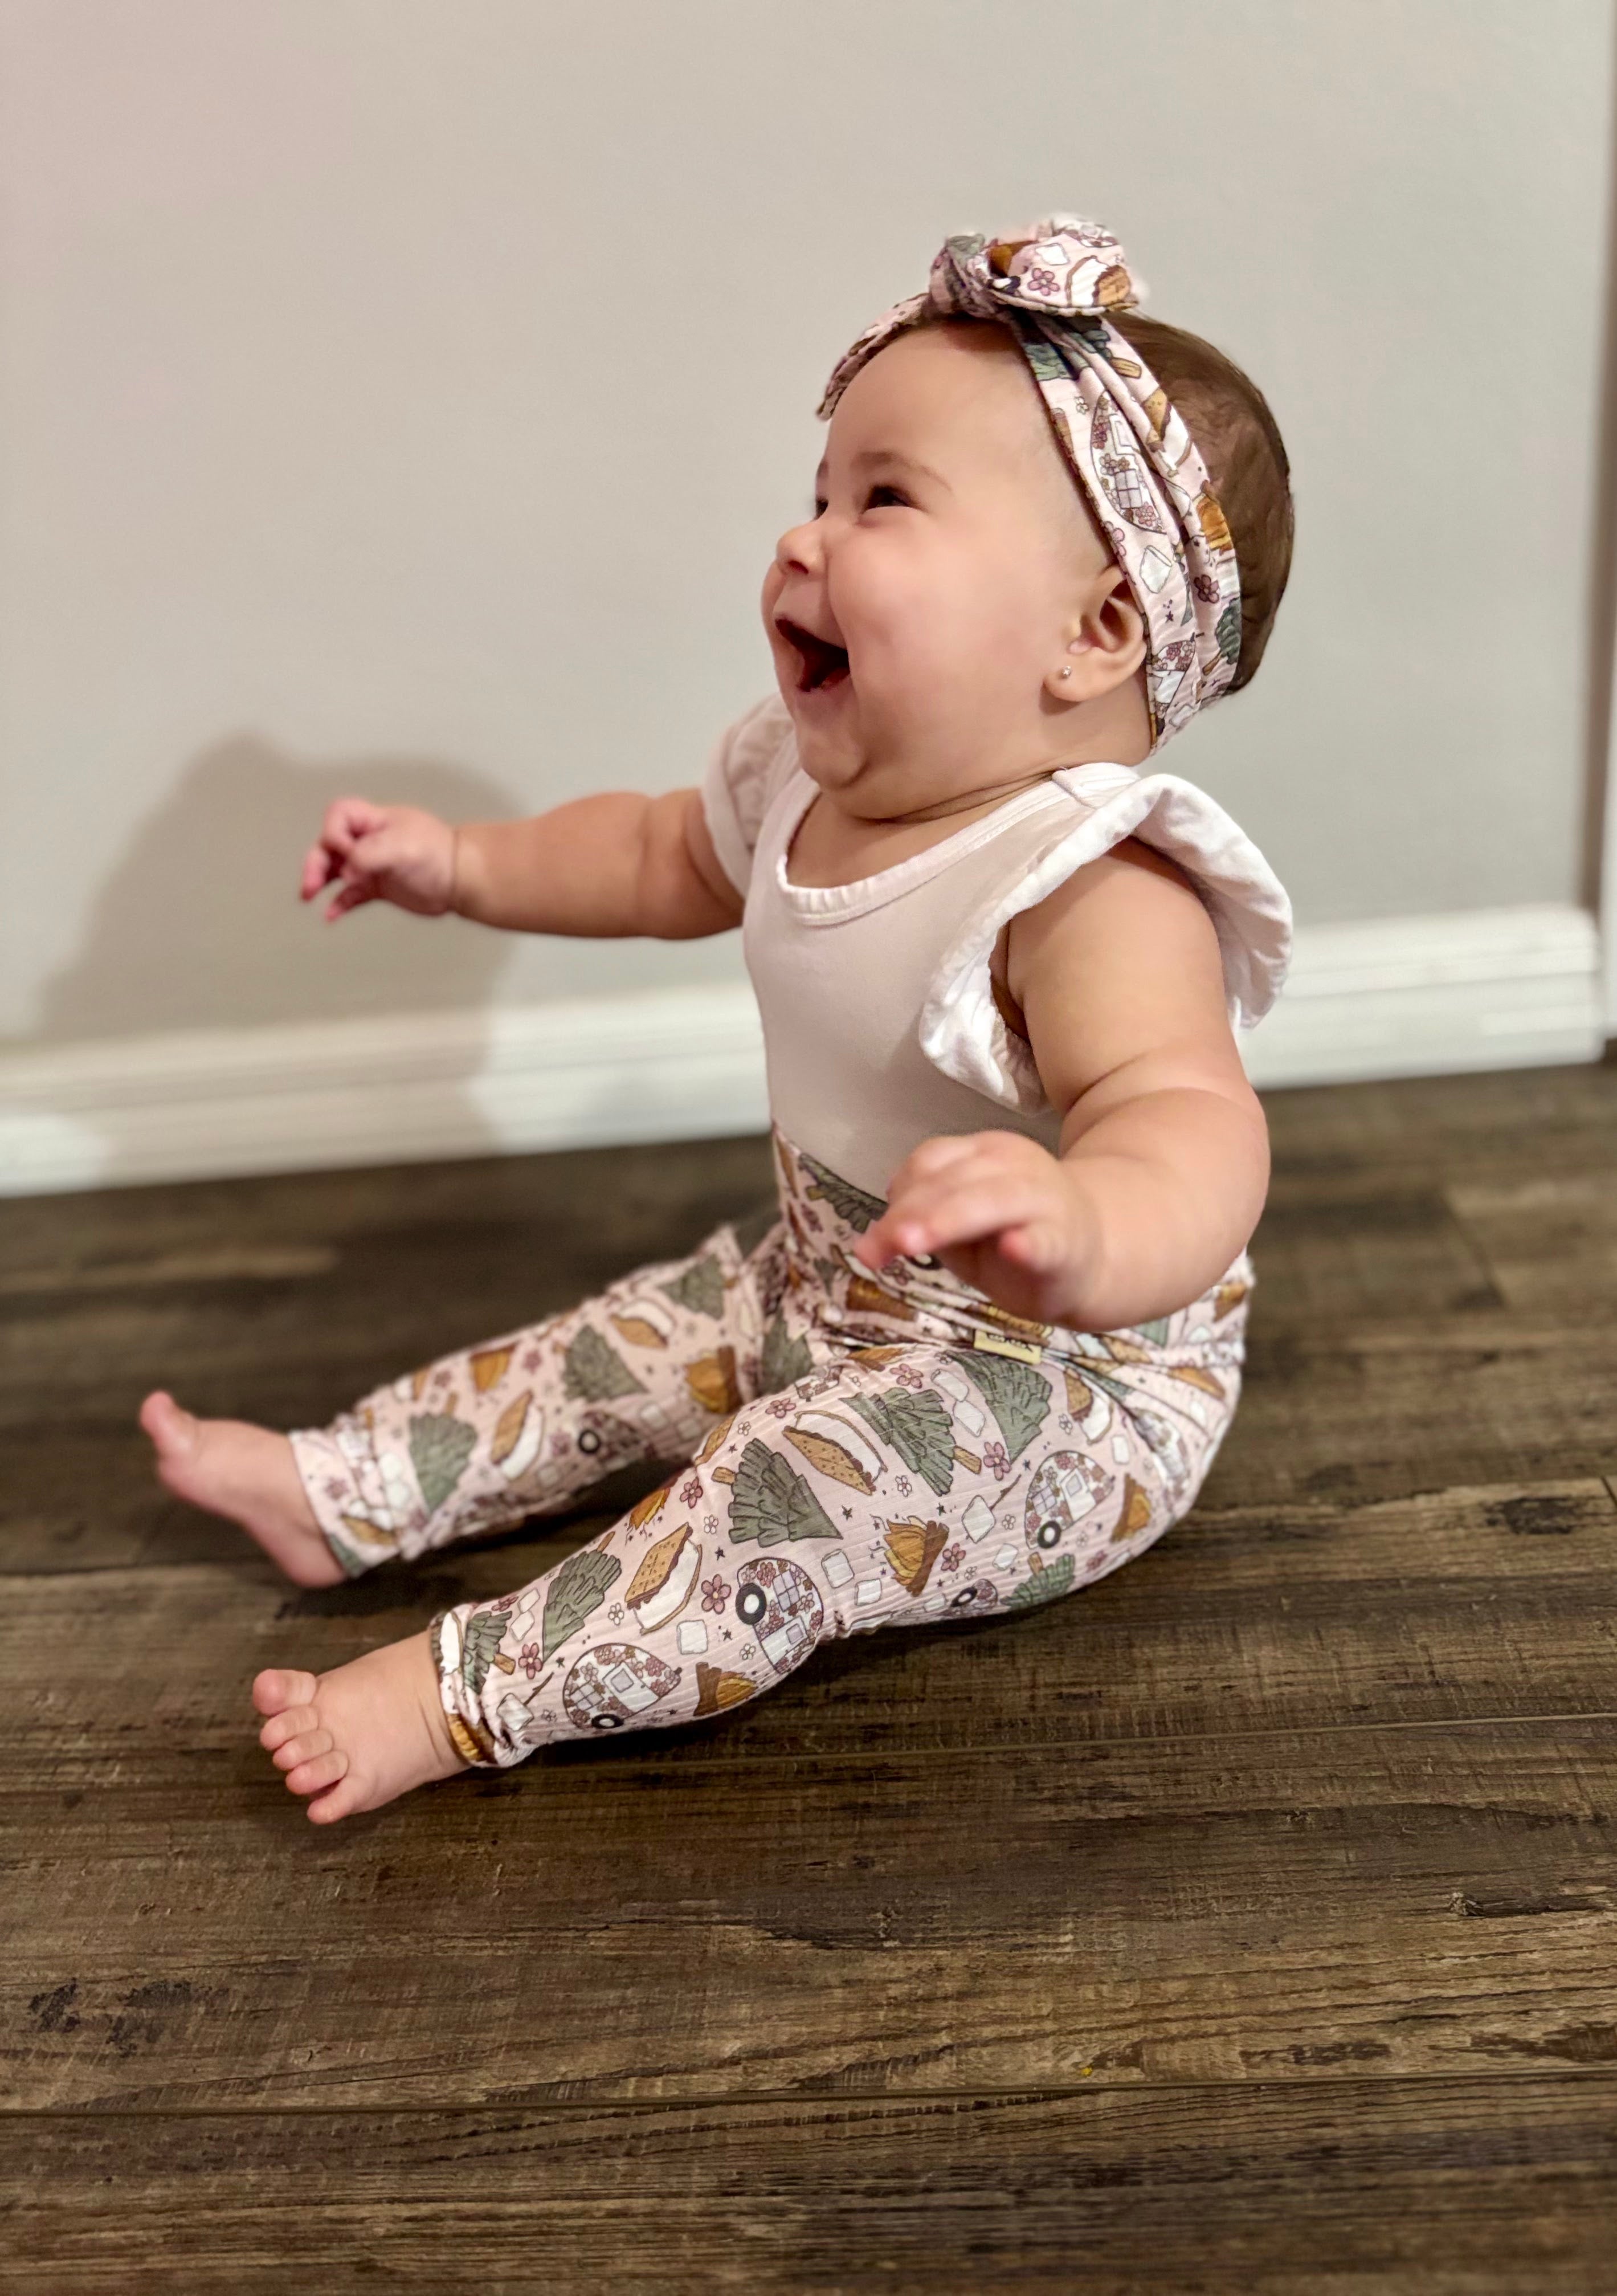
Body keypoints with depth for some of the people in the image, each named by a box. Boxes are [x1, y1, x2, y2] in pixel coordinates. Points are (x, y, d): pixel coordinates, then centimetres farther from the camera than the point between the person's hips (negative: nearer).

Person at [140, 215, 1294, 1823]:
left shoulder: (1094, 888, -35)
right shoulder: (809, 781, -5)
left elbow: (1190, 1120, -52)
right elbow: (666, 860, 17)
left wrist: (1082, 1232, -75)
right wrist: (468, 864, 11)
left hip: (1067, 1387, -9)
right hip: (826, 1293, 9)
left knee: (793, 1501, -28)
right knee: (639, 1343, 12)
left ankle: (468, 1693, -20)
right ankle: (336, 1494, 24)